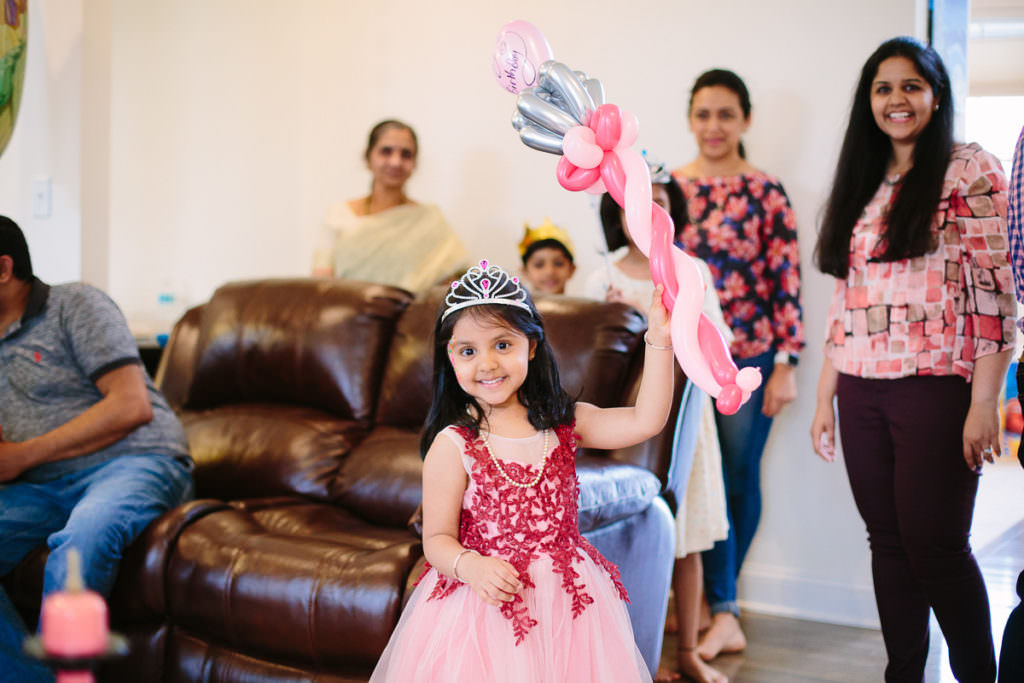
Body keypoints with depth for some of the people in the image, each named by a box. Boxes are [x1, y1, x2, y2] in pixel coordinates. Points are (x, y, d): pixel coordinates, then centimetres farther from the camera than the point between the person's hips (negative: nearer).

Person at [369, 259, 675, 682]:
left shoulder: (564, 424, 1)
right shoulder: (452, 446, -10)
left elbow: (645, 421, -9)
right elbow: (437, 539, -7)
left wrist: (659, 340, -16)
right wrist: (471, 567, -29)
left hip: (568, 605, 3)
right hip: (485, 609, -3)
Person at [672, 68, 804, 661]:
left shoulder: (766, 193, -3)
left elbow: (787, 280, -4)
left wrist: (786, 365, -8)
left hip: (748, 358, -2)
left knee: (740, 478, 4)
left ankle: (712, 592, 20)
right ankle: (724, 612, 15)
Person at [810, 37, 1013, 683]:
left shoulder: (969, 170, -3)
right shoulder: (864, 186, 16)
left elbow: (995, 292, -9)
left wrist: (985, 402, -15)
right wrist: (825, 397, 13)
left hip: (935, 388, -6)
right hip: (863, 393, 6)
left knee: (935, 545, -3)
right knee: (888, 543, 9)